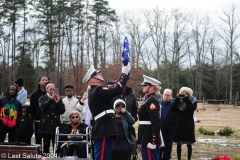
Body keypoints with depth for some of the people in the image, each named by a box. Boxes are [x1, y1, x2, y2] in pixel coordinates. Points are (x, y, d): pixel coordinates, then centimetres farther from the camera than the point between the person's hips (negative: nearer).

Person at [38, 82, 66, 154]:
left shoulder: (58, 99, 11)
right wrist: (51, 99, -16)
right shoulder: (42, 98, 7)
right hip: (46, 125, -1)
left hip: (56, 125, 1)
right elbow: (43, 107, -12)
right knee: (46, 145, 4)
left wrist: (58, 102, -9)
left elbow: (62, 111, 4)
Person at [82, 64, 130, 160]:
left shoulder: (95, 91, 19)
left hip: (103, 131, 11)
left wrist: (124, 75, 16)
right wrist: (124, 74, -13)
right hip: (104, 133, -11)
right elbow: (117, 90, -23)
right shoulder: (98, 91, -13)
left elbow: (113, 91, 22)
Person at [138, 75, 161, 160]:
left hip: (150, 137, -10)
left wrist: (153, 141, -24)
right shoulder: (148, 98, 14)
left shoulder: (152, 101, -16)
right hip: (146, 136, 10)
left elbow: (156, 123, -21)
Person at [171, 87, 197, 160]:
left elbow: (192, 108, -19)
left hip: (188, 124, -2)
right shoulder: (178, 101, 7)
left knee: (189, 144, 1)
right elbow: (172, 108, -9)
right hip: (178, 124, 2)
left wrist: (186, 98, -19)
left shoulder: (193, 101, 1)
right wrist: (177, 98, -14)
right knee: (178, 144, 7)